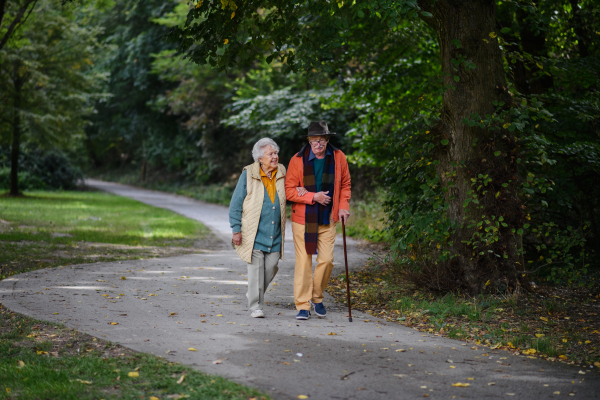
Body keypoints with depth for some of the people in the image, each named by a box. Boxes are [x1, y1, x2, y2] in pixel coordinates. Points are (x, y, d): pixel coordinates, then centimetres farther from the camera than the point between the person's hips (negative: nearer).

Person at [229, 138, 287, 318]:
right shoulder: (248, 174, -6)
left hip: (275, 234, 4)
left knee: (271, 267, 5)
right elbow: (236, 203, -4)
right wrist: (236, 230, -8)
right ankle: (255, 306, 3)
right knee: (256, 268, -5)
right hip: (254, 233, -4)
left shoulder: (281, 173, 5)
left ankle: (255, 295, 30)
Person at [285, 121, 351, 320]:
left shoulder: (338, 157, 1)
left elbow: (345, 184, 15)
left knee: (326, 260, -2)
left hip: (327, 220, 2)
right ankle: (303, 306, 4)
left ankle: (317, 298, 21)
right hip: (302, 219, -2)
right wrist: (313, 197, -16)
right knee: (303, 261, -3)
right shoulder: (298, 160, -7)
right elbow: (289, 190, -5)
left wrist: (343, 206, 1)